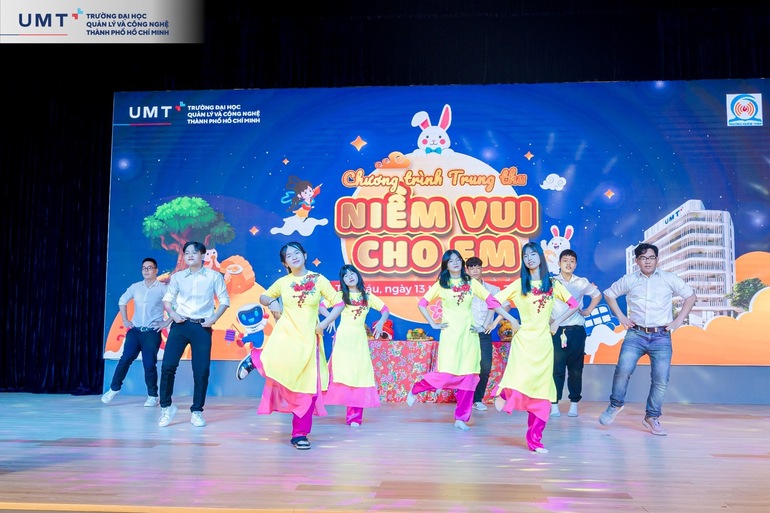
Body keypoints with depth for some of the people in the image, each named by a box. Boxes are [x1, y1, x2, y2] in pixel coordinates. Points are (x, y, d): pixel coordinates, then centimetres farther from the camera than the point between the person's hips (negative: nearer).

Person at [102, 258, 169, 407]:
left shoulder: (163, 289, -5)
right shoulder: (135, 287, 7)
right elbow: (122, 301, 22)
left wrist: (167, 322, -10)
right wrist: (125, 320, 14)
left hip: (152, 332, -3)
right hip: (135, 330, 4)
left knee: (149, 365, -3)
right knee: (125, 360, -1)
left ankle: (153, 396, 10)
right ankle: (114, 389, 14)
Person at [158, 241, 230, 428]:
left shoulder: (214, 276, 4)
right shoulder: (177, 277, 9)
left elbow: (224, 300, 4)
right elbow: (167, 298, 12)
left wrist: (214, 318, -8)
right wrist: (172, 314, -6)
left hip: (202, 327, -1)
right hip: (180, 325, 1)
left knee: (202, 371, -1)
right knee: (168, 365, -8)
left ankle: (196, 412, 13)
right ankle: (166, 407, 10)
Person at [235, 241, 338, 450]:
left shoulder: (319, 280, 0)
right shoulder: (282, 282, 5)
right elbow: (263, 297, 19)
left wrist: (325, 324, -10)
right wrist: (272, 303, -4)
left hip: (308, 339, 0)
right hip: (285, 334, 0)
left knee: (307, 387, 0)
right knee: (277, 367, -27)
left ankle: (300, 434, 11)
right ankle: (255, 358, 9)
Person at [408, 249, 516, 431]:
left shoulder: (471, 283, 6)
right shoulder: (441, 284, 2)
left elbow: (491, 301, 2)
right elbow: (422, 304, 4)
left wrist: (512, 319, -4)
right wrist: (433, 324, -3)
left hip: (468, 333, 3)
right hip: (450, 334, -3)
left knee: (468, 376, 0)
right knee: (447, 375, -10)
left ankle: (461, 418, 9)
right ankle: (414, 390, 15)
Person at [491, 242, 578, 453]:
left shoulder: (553, 284, 8)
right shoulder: (519, 284, 3)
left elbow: (573, 304, 14)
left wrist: (557, 322, 6)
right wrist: (511, 321, -1)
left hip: (544, 342, 2)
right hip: (524, 340, -2)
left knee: (541, 390, 2)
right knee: (521, 381, -22)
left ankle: (535, 439, 9)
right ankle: (503, 392, 12)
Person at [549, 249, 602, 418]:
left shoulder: (582, 283, 6)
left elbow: (597, 295, 22)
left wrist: (588, 311, 10)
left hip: (576, 330, 2)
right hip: (557, 330, -2)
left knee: (576, 368, 5)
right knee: (557, 368, -4)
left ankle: (574, 404, 13)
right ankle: (554, 405, 1)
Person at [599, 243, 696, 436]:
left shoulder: (669, 279, 5)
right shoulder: (629, 280, 7)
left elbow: (690, 295, 10)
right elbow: (609, 294, 19)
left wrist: (679, 320, 2)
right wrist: (620, 317, 9)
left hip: (661, 337, 0)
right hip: (636, 334, 0)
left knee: (661, 380, -3)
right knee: (623, 369, -21)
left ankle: (652, 417, 15)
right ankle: (615, 405, 2)